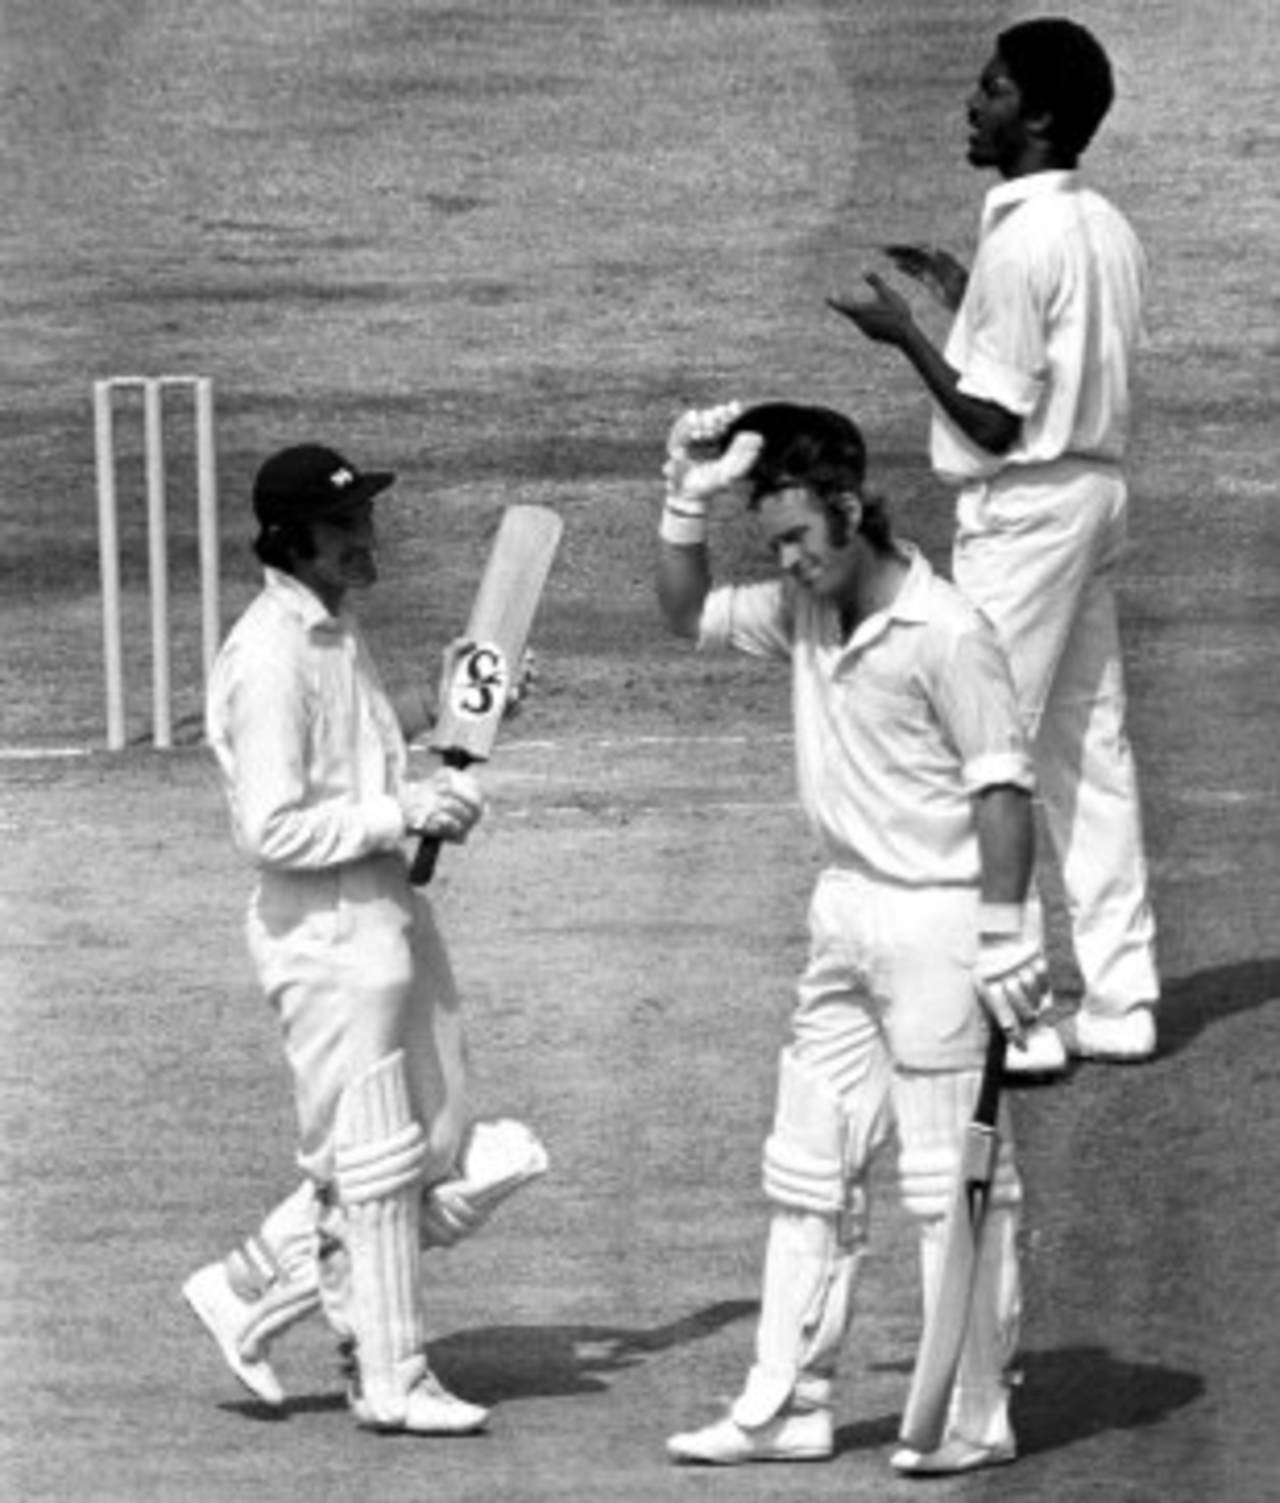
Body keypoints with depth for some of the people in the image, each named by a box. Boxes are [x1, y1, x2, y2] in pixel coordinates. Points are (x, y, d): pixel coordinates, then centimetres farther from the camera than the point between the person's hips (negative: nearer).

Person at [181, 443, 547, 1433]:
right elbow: (273, 829, -23)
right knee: (375, 1165, 1)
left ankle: (252, 1292, 22)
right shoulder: (270, 656, -19)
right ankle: (391, 1380, 13)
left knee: (444, 1154, 12)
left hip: (392, 909, 10)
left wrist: (434, 710, 14)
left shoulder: (337, 632, 11)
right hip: (326, 930, -10)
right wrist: (403, 812, -21)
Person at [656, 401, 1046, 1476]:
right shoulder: (800, 611, 6)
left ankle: (976, 1416, 6)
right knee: (809, 1167, 11)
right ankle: (786, 1407, 17)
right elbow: (689, 614, 21)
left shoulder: (947, 633, -17)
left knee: (955, 1179, -1)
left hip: (938, 917, -8)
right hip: (845, 915, 8)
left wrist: (1003, 939, -21)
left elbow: (1003, 788, -18)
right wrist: (688, 502, 5)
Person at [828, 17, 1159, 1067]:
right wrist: (966, 302, 16)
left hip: (1023, 509, -9)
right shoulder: (1108, 231, 9)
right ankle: (1120, 1001, 14)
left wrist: (907, 335, -10)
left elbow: (994, 420, -19)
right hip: (1096, 493, 9)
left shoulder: (1022, 242, -19)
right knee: (1093, 751, 12)